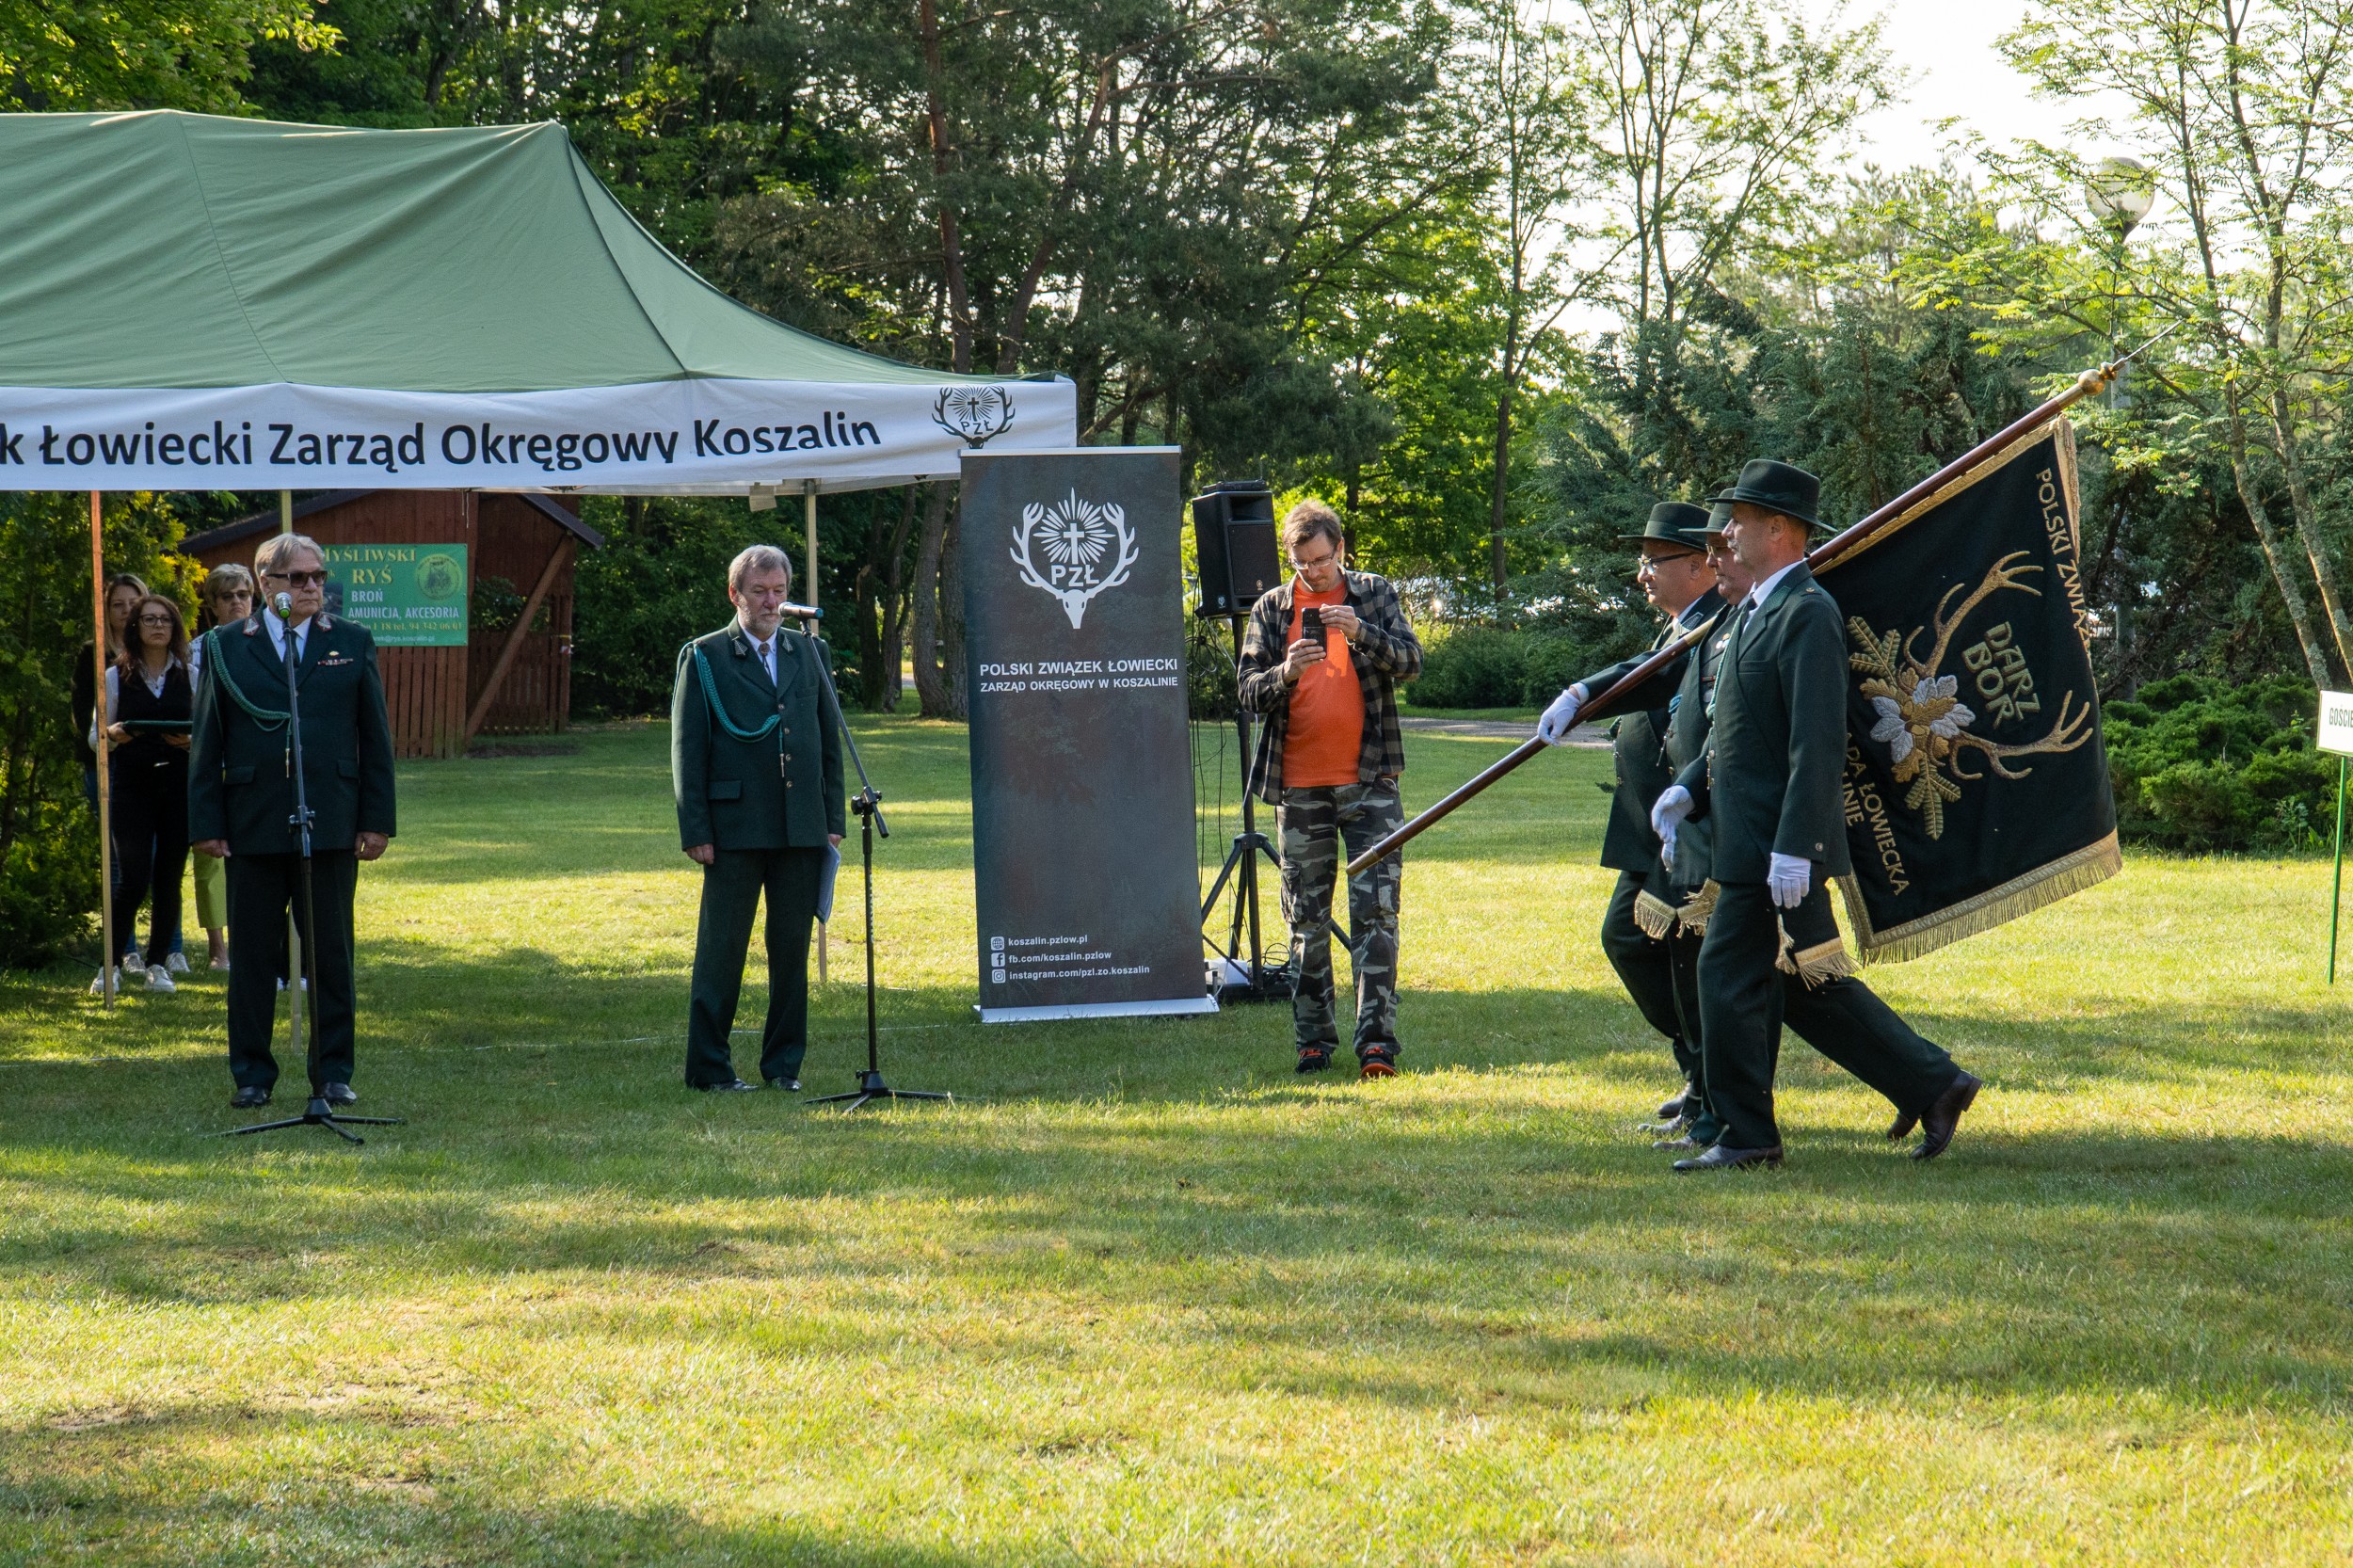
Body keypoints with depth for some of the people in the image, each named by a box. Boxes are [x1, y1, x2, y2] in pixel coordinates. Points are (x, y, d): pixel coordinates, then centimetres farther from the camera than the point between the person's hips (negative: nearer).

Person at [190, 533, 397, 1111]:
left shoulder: (353, 644, 8)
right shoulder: (227, 647, 4)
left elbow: (375, 739, 8)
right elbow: (206, 743, 5)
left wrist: (377, 820, 1)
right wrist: (206, 823, -1)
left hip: (330, 825, 0)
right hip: (252, 826, 0)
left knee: (330, 953, 4)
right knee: (251, 953, 5)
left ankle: (334, 1073, 12)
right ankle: (252, 1074, 14)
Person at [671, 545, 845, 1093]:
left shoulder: (809, 652, 14)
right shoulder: (704, 657, 1)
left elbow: (830, 739, 15)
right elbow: (687, 750, -1)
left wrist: (833, 821, 9)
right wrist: (695, 832, -8)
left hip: (802, 831, 4)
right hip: (735, 831, -4)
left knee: (792, 947, 7)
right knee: (722, 949, -1)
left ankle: (784, 1062, 15)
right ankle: (709, 1065, 5)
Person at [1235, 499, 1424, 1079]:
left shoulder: (1374, 595, 5)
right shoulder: (1272, 609, 7)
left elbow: (1410, 661, -5)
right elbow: (1249, 692, 1)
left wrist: (1360, 632, -22)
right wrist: (1286, 673, -20)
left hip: (1368, 780, -1)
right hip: (1299, 786, 2)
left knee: (1376, 911, -8)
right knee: (1306, 919, 6)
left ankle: (1377, 1039, -9)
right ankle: (1313, 1040, 13)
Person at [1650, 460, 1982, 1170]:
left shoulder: (1807, 613, -15)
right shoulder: (1758, 608, 17)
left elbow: (1819, 743, -21)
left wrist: (1792, 849, -25)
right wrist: (1688, 788, 9)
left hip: (1777, 842, -10)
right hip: (1749, 838, 10)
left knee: (1728, 970, -5)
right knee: (1811, 982, 11)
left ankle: (1745, 1135, 3)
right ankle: (1933, 1086, 15)